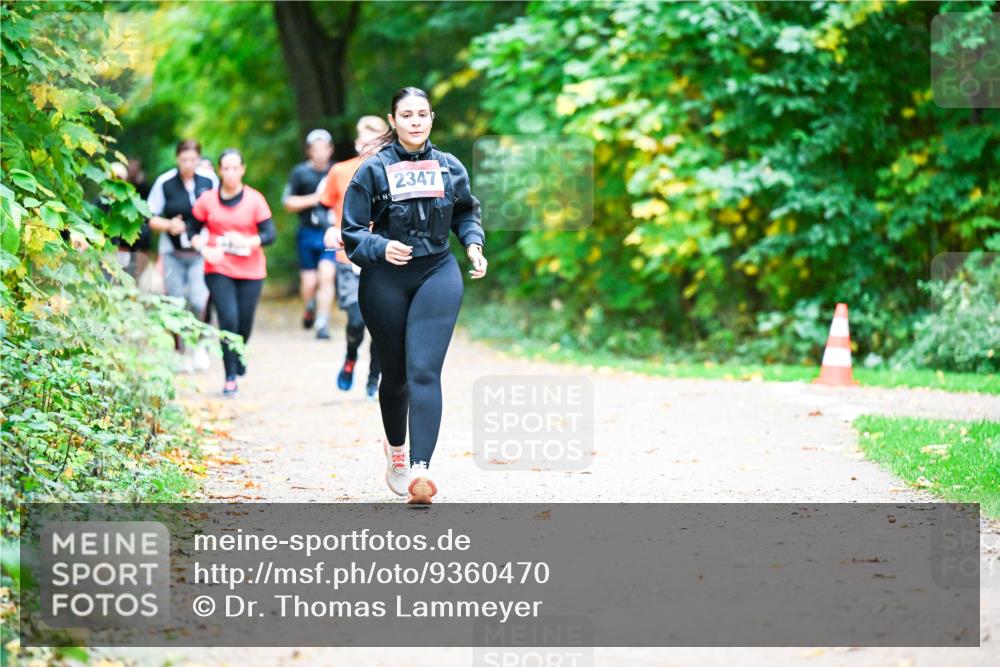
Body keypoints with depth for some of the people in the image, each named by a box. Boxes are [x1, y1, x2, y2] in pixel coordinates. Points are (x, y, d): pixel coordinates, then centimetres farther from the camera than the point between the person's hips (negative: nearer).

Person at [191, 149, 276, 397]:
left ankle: (238, 356, 40)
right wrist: (204, 249, -10)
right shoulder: (207, 200, 1)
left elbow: (270, 234, -5)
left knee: (244, 323, 5)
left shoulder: (255, 200, -2)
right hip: (218, 270, -1)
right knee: (228, 319, -13)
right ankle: (230, 377, -4)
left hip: (251, 271, 1)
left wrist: (248, 241, -22)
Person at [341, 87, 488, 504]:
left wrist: (473, 244, 2)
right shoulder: (374, 171, -4)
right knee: (394, 373, 12)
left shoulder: (449, 168, 4)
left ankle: (420, 469, -23)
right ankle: (395, 449, 40)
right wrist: (382, 248, -22)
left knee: (424, 371, -14)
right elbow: (352, 233, -4)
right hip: (385, 281, 0)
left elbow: (466, 212, 21)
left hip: (437, 274, 0)